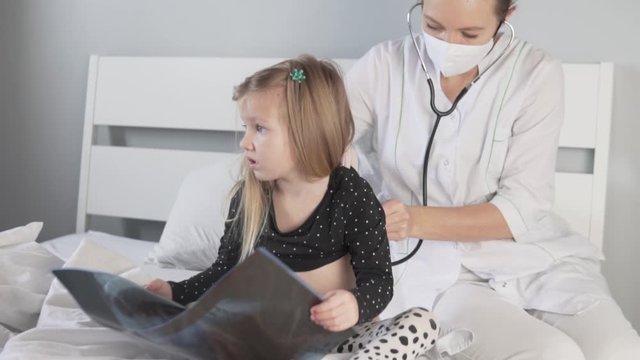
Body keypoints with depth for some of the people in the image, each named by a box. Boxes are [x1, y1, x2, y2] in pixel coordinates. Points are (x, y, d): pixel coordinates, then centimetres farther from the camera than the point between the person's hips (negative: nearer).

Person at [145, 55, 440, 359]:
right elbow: (226, 270, 9)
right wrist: (175, 293, -6)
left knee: (422, 321, -26)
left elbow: (378, 279, -16)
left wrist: (356, 305, -38)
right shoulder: (248, 197, -3)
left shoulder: (352, 196, -14)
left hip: (335, 332, -2)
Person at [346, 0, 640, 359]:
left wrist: (418, 220, -23)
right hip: (431, 266, -1)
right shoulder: (383, 66, -4)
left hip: (529, 253, 2)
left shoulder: (536, 73, -6)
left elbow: (522, 209, -10)